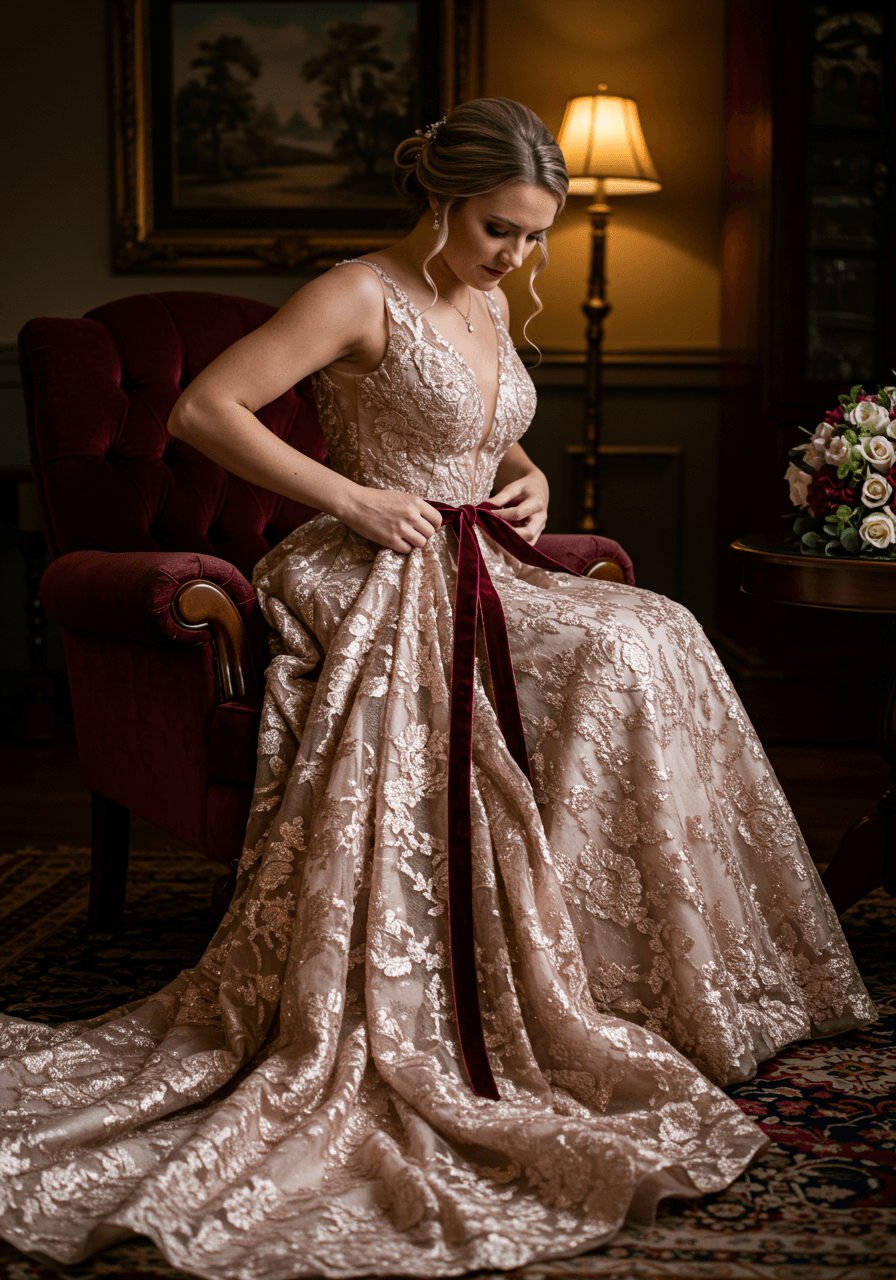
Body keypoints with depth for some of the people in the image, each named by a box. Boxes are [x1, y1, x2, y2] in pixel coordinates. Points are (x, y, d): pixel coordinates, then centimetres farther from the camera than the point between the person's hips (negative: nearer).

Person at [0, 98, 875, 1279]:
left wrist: (528, 475, 7)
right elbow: (203, 409, -17)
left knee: (657, 640, -10)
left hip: (479, 580, 8)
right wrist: (354, 498, -20)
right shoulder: (362, 297, -12)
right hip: (387, 592, -8)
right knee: (623, 650, -21)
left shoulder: (489, 303, 13)